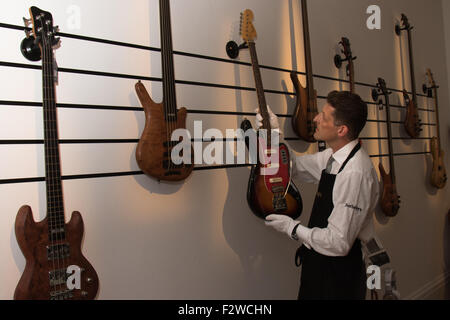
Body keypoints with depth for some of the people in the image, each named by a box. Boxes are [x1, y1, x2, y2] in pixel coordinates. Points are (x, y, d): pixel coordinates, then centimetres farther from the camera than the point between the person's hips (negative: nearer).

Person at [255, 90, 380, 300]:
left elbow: (339, 243, -28)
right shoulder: (333, 156, -2)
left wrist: (292, 227, -16)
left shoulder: (355, 173, -29)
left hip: (338, 276, -8)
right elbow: (295, 166, 14)